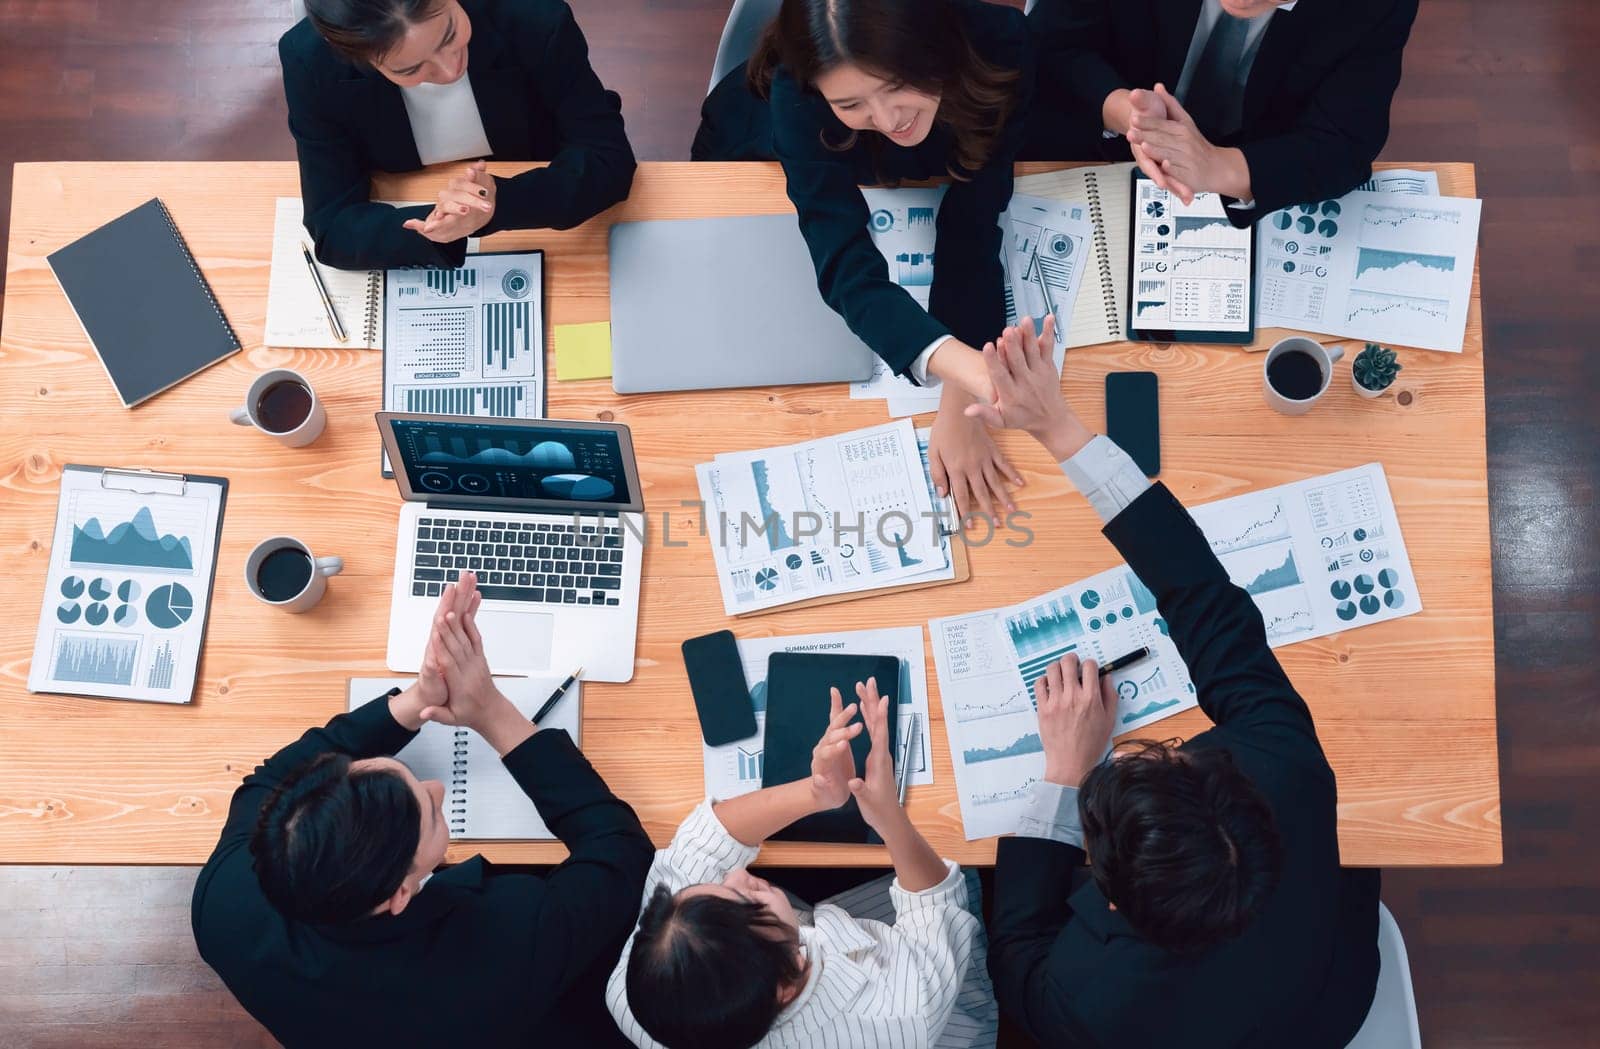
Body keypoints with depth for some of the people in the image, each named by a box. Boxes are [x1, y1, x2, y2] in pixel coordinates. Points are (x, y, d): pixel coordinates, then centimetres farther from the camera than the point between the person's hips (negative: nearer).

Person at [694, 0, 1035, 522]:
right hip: (748, 160, -1)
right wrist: (970, 367, -70)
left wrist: (958, 402, -47)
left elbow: (972, 222, -38)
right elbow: (844, 263, -51)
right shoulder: (798, 100, -46)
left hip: (897, 174, 2)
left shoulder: (997, 44, -41)